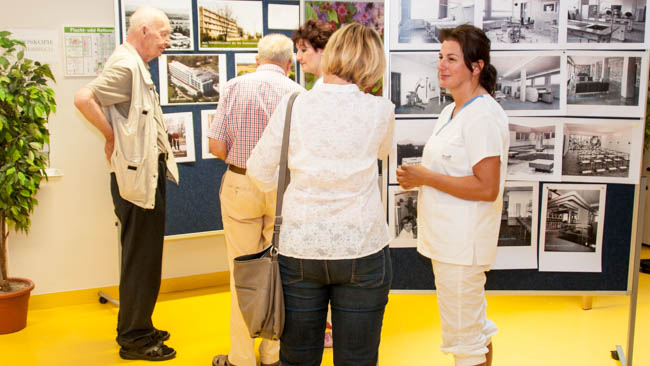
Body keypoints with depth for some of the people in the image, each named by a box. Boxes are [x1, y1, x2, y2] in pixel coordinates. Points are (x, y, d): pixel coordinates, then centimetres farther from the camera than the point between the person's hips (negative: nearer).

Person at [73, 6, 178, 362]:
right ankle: (134, 339, 11)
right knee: (141, 259, -1)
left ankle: (137, 328, 31)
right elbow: (83, 98, -29)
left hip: (150, 174, 10)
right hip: (136, 177, -10)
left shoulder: (137, 66, 15)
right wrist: (111, 136, -18)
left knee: (146, 257, 18)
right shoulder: (125, 65, -16)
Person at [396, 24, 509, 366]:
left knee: (464, 337, 2)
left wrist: (426, 177, -20)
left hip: (462, 243, -10)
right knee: (474, 327, 25)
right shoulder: (452, 110, 13)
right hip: (449, 237, 10)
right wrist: (417, 177, 8)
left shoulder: (481, 116, -19)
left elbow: (486, 187, -24)